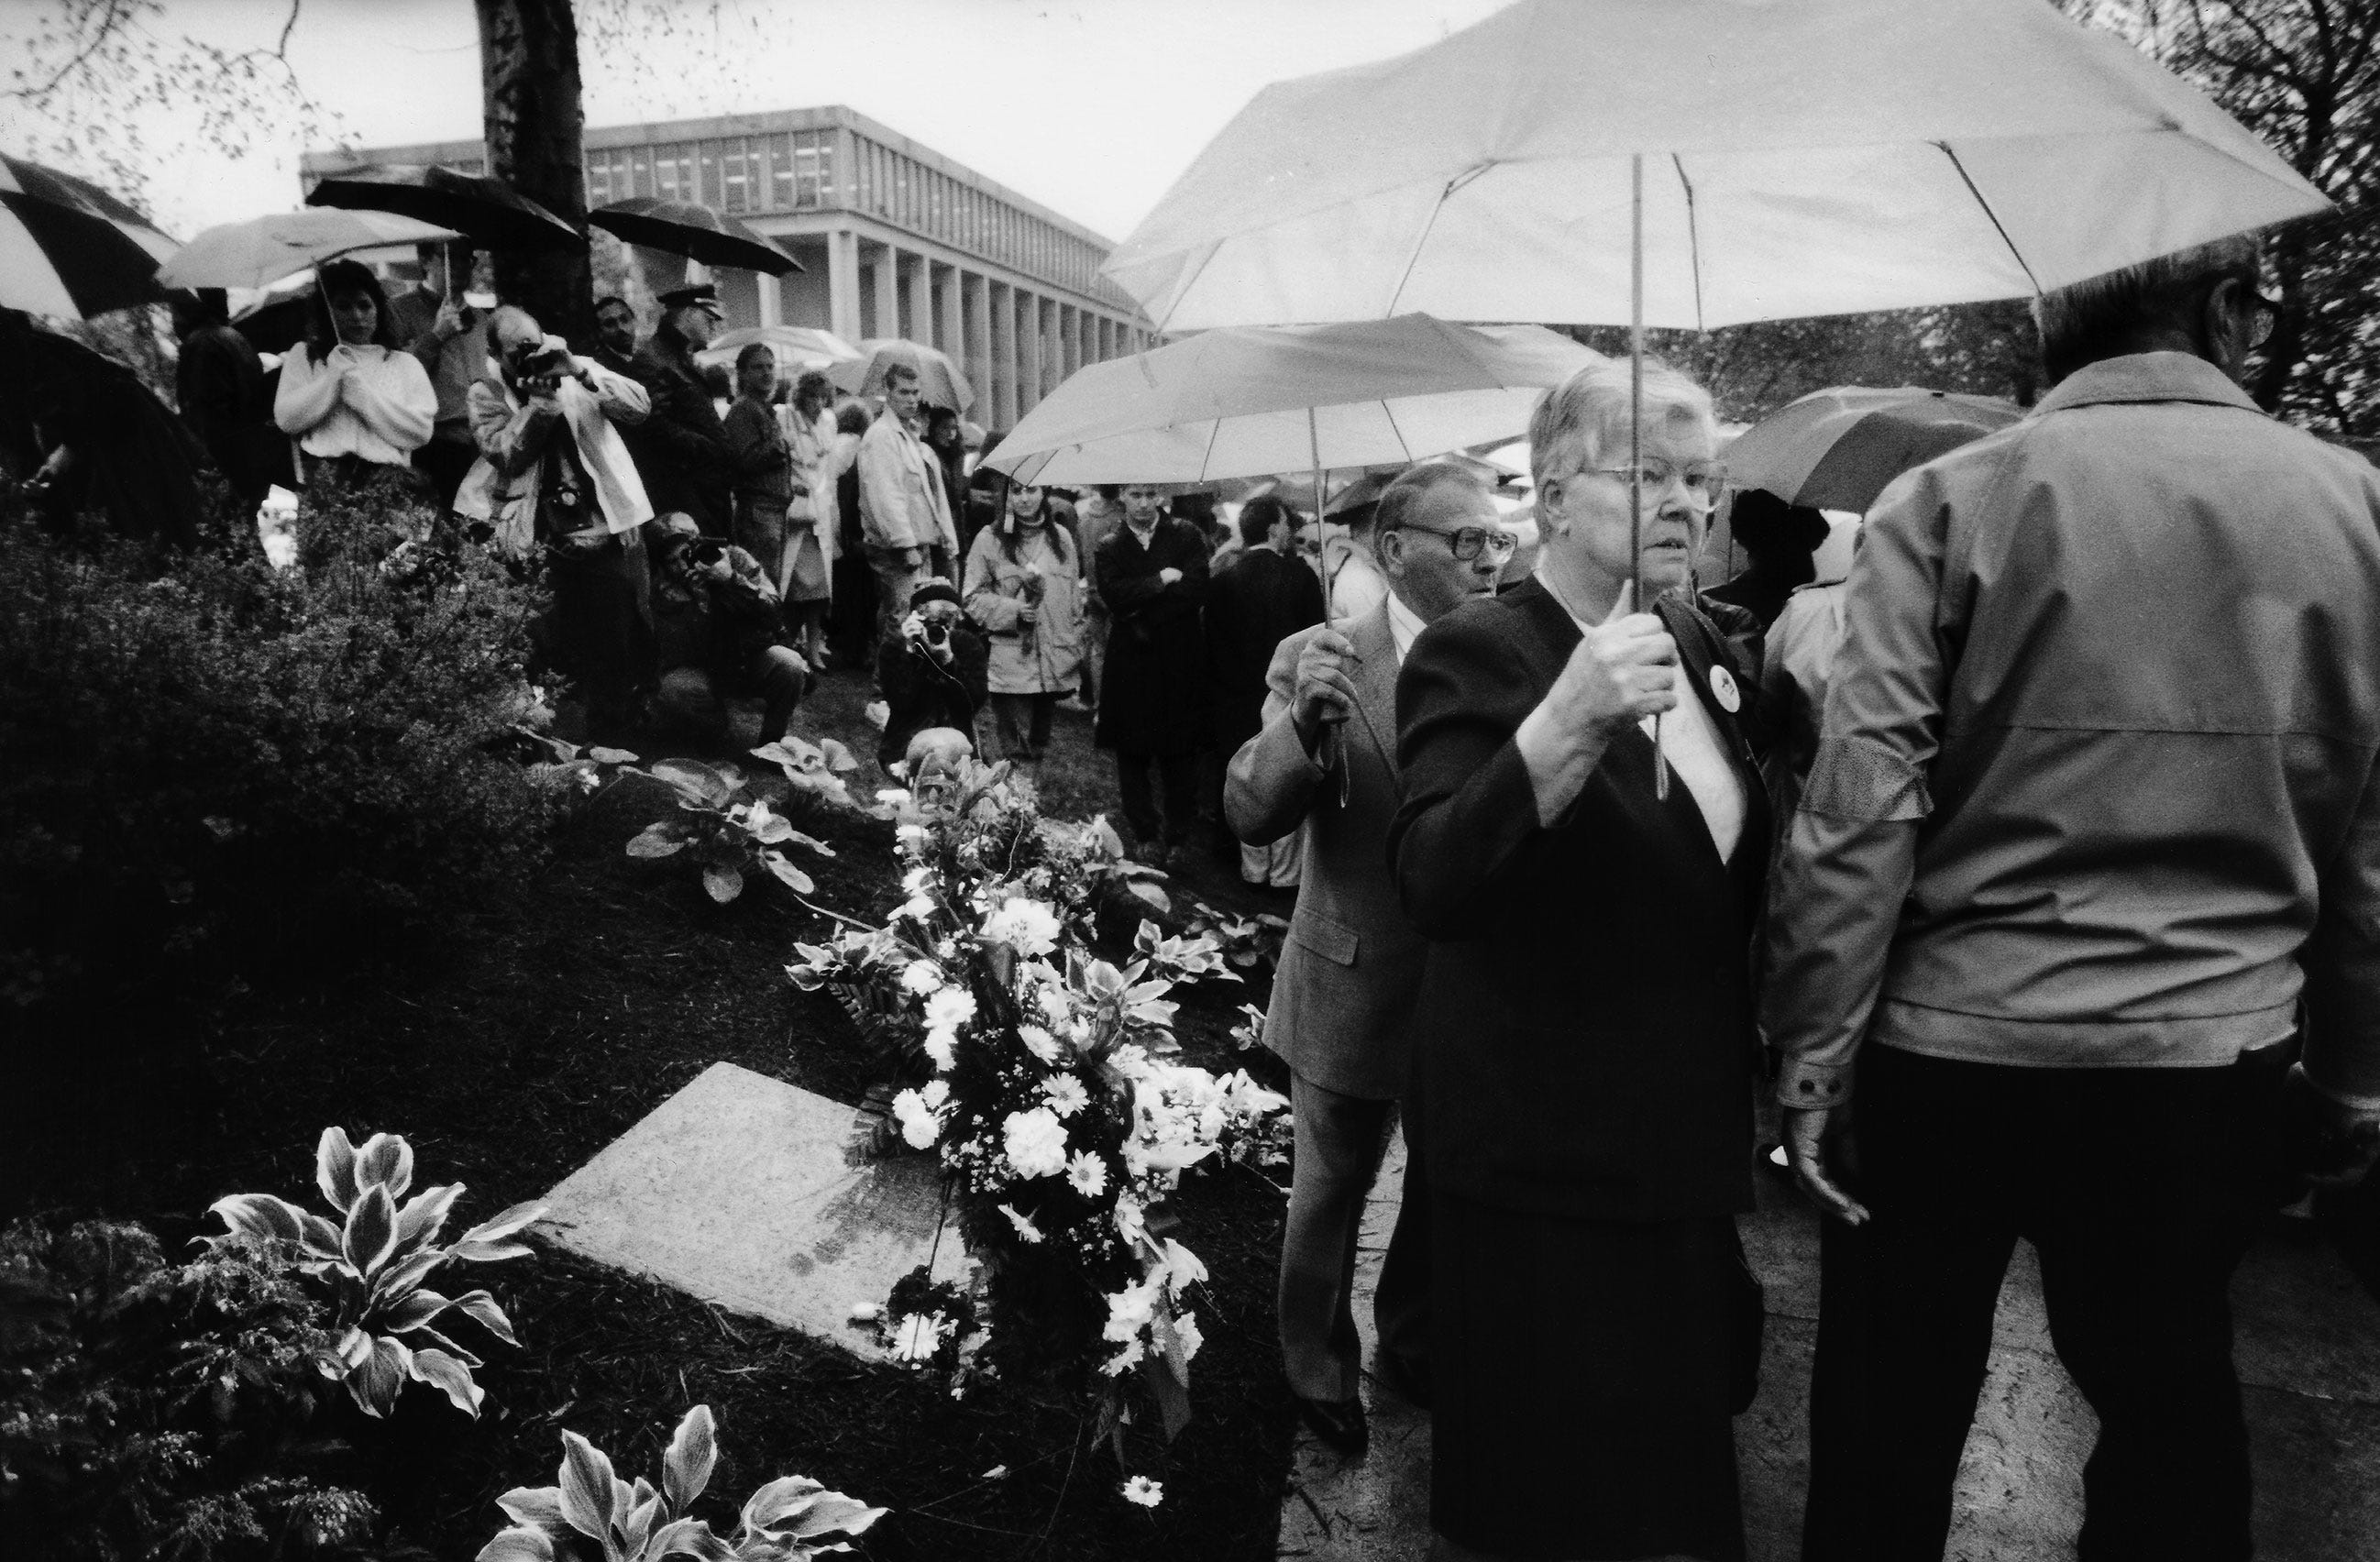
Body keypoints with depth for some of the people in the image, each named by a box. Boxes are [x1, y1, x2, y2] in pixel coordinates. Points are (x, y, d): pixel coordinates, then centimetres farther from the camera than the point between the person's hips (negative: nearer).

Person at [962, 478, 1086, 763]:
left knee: (1039, 745, 14)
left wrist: (1076, 649, 12)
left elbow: (1075, 597, 15)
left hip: (1055, 663, 4)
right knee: (1013, 751, -4)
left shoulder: (1061, 537, 9)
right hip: (1009, 662, -4)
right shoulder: (990, 539, -2)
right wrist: (1013, 610, -15)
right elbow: (973, 598, -1)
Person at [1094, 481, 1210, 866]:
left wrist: (1142, 619, -10)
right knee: (1132, 755, 3)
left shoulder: (1186, 536, 7)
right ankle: (1144, 838, 13)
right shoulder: (1110, 546, 8)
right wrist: (1162, 580, -11)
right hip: (1130, 665, 1)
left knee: (1181, 755, 2)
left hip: (1180, 662, -1)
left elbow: (1196, 590, -7)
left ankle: (1177, 839, 12)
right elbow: (1114, 595, -8)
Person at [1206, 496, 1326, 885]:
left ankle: (1253, 868, 16)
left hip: (1239, 701, 2)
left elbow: (1213, 648, 1)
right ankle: (1285, 873, 10)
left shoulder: (1221, 583, -2)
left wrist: (1227, 687, 12)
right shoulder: (1301, 577, -8)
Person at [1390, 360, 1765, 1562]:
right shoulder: (1476, 654, -14)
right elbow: (1431, 888, -29)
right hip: (1544, 1160, -7)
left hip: (1686, 1145, 7)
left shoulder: (1704, 649, 9)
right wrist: (1567, 721, -41)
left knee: (1679, 1465, 21)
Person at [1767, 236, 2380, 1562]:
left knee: (1890, 1420, 14)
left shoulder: (1949, 500, -7)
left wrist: (1814, 1055, -7)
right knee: (2173, 1401, 21)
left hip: (1954, 1045, -2)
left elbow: (1861, 812, -13)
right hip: (2216, 1061, 3)